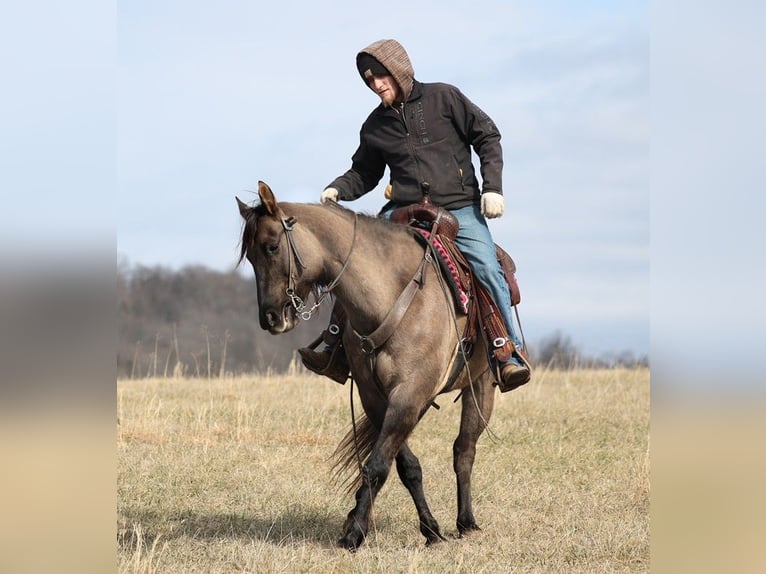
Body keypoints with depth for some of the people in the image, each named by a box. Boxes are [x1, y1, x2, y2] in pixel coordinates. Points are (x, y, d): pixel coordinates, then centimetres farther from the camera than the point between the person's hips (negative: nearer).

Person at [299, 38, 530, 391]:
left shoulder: (444, 98, 2)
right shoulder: (375, 126, 11)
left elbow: (487, 137, 5)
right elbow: (364, 173, 21)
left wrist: (492, 187, -6)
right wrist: (338, 189, -1)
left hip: (458, 207, -3)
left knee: (489, 271, -21)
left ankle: (512, 354, -11)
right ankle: (338, 351, -13)